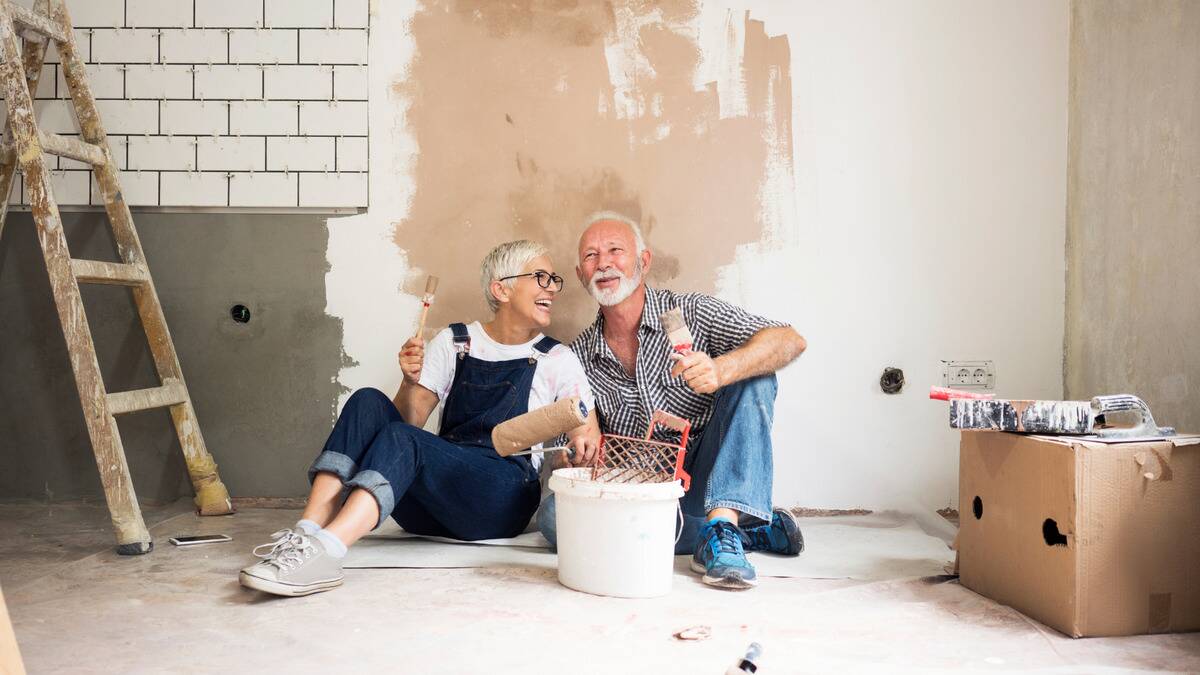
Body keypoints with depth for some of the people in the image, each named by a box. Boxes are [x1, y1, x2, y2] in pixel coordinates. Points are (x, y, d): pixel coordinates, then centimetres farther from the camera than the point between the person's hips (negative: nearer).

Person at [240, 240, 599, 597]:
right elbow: (410, 419, 8)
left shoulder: (557, 360, 7)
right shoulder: (453, 343, 13)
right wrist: (411, 383, -13)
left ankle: (324, 551, -46)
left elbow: (591, 439, 5)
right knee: (368, 402, -19)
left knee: (400, 439, -29)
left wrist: (582, 443, -18)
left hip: (500, 501, -3)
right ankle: (308, 532, -33)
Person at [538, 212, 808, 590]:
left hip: (705, 476, -2)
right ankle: (747, 531, -21)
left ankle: (723, 524, -32)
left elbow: (790, 341, -17)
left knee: (754, 377, -19)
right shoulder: (578, 357, 5)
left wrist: (720, 370, -35)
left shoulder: (690, 313, -4)